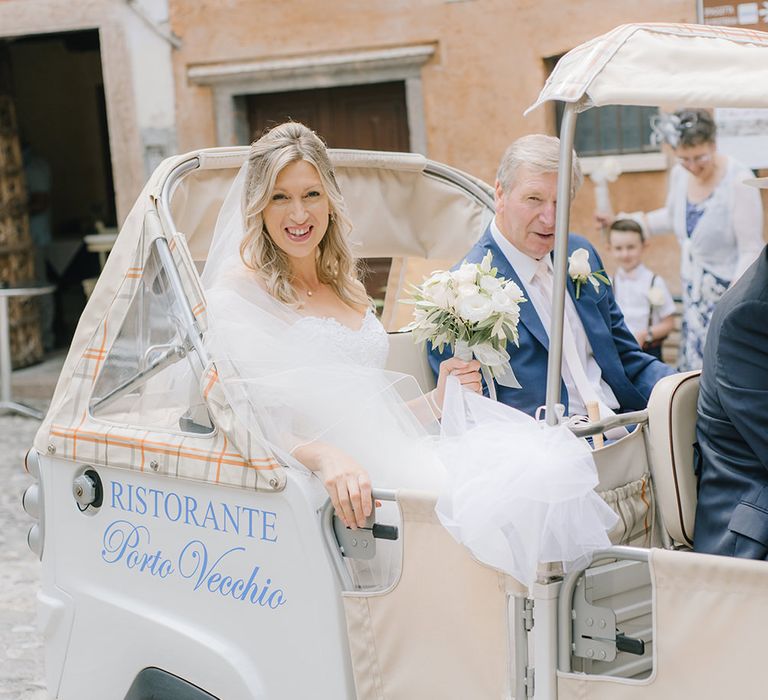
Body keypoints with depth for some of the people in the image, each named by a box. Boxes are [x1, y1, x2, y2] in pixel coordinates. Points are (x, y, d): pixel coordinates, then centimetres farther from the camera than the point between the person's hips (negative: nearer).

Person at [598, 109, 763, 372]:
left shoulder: (739, 181, -18)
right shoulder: (679, 174, 2)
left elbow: (750, 251, -16)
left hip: (728, 290, -6)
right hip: (695, 292, 7)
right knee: (693, 369, 7)